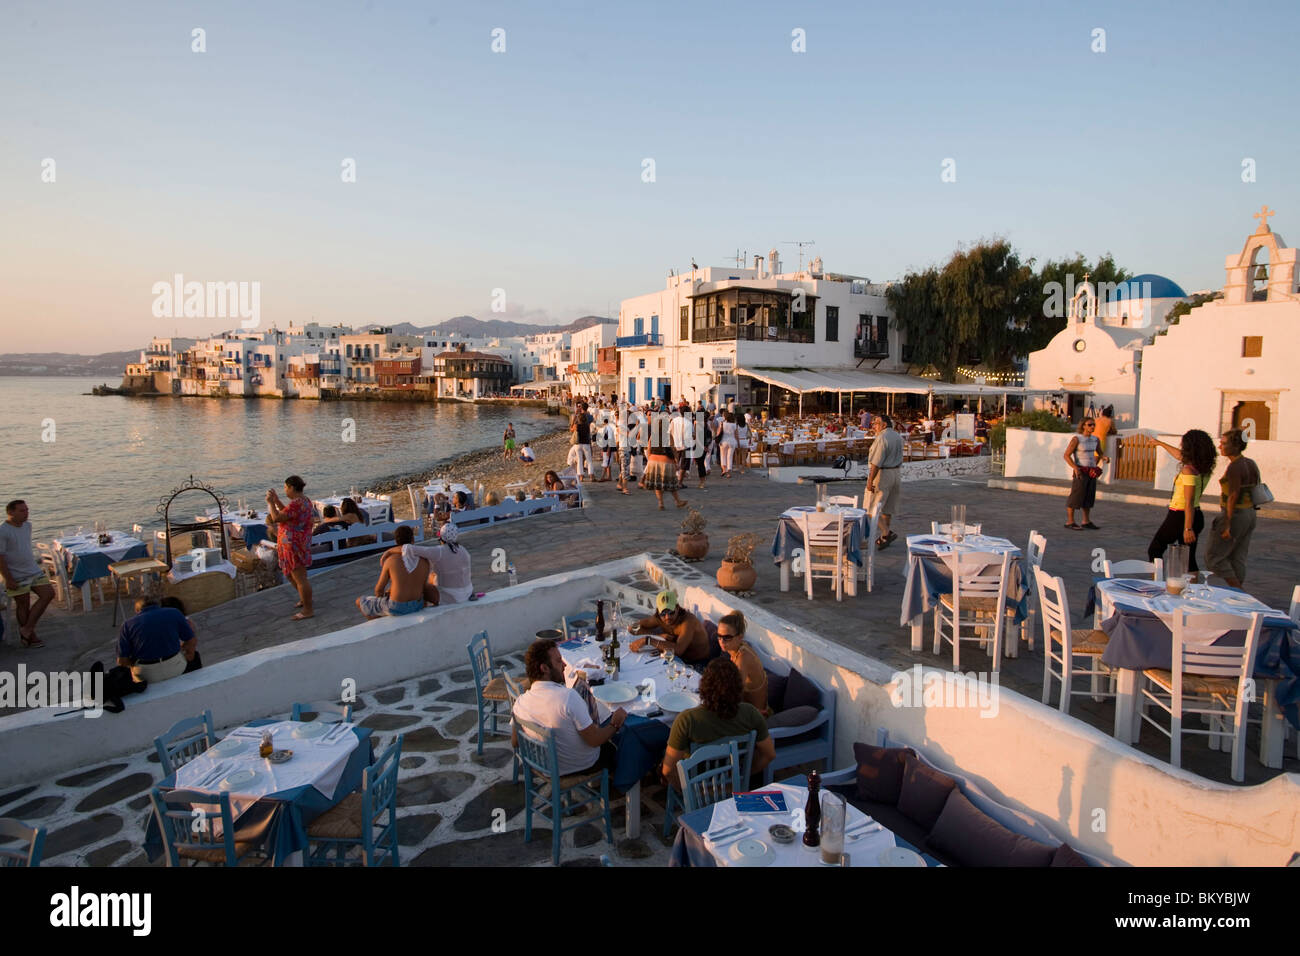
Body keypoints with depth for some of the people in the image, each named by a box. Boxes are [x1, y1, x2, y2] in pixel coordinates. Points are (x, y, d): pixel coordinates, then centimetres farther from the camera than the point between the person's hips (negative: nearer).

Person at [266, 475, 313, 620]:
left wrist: (270, 502, -9)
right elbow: (286, 513, 19)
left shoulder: (296, 503, -23)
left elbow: (276, 518, -21)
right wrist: (276, 500, 13)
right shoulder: (304, 500, 9)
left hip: (294, 544, -11)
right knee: (290, 574, 25)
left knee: (300, 578, -4)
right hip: (298, 542, 11)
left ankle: (308, 610, 3)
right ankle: (304, 598, 40)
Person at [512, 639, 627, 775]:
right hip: (582, 766, -6)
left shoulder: (520, 702, -16)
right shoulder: (568, 696, -34)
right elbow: (594, 741, -28)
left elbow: (515, 742, 0)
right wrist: (615, 724, -9)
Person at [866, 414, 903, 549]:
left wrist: (870, 481, -21)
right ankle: (884, 537, 20)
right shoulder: (898, 437, 11)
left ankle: (887, 533, -12)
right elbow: (899, 459, 16)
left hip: (881, 474, -9)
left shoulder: (882, 438, -18)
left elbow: (876, 463, -22)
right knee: (886, 506, 15)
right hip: (895, 473, 9)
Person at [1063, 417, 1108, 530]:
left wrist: (1104, 457, -2)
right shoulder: (1076, 439, -11)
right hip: (1081, 472, -7)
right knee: (1076, 496, -5)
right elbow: (1067, 455, -13)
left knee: (1089, 497, 10)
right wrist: (1075, 468, -23)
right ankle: (1069, 522, 2)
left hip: (1091, 472, 7)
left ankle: (1086, 522, 18)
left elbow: (1099, 453, 21)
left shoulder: (1096, 439, 9)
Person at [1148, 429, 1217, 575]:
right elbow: (1180, 456, 24)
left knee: (1154, 550, 7)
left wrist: (1188, 528, -26)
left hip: (1179, 516, -8)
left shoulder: (1189, 470, -21)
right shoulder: (1205, 469, 5)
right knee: (1189, 558, 13)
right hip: (1197, 516, 8)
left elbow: (1189, 502, -24)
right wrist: (1161, 443, 38)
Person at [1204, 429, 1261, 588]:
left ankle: (1237, 591, -3)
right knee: (1238, 558, 14)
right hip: (1250, 514, 9)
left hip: (1235, 515, -9)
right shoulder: (1251, 464, 10)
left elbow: (1233, 496, -22)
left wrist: (1227, 524, -22)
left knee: (1213, 555, 0)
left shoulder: (1234, 467, -18)